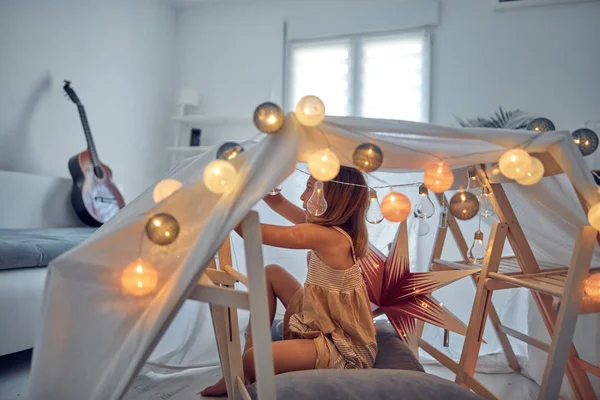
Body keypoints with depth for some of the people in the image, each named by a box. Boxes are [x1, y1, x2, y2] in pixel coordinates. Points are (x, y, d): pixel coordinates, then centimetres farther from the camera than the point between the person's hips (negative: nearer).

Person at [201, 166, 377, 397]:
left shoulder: (325, 236, -27)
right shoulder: (332, 228, -1)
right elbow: (279, 203, 7)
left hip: (343, 349, -9)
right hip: (323, 326, 9)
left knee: (254, 359, -24)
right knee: (271, 273, 10)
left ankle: (243, 378, 15)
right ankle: (241, 372, 11)